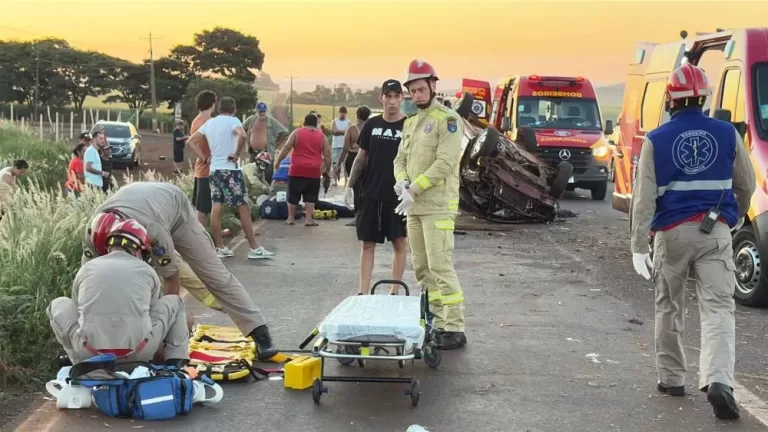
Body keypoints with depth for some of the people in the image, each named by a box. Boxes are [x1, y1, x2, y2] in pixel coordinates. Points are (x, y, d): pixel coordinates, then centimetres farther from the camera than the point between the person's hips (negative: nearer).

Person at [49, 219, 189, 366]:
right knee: (174, 302, 23)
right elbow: (155, 307, 27)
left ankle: (80, 361, 18)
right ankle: (176, 360, 13)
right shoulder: (147, 271, 12)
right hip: (139, 353, -1)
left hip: (88, 353, 1)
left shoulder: (86, 268, 14)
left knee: (58, 304, 25)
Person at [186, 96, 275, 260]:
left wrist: (205, 158, 9)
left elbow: (190, 142, 14)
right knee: (244, 208, -4)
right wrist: (237, 154, -16)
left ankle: (220, 247, 9)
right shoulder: (233, 121, -8)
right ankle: (255, 248, -3)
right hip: (230, 170, -7)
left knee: (216, 208, 7)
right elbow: (243, 136, -29)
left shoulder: (209, 123, 11)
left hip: (214, 170, 7)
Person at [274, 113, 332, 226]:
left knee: (293, 194, 9)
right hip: (314, 171, 1)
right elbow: (327, 154, 6)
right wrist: (328, 168, 14)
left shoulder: (296, 132, 4)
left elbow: (286, 148, -1)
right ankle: (309, 219, 1)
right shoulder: (322, 136, 7)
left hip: (297, 169, -1)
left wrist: (278, 161, 6)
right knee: (310, 196, 6)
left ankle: (290, 218, 15)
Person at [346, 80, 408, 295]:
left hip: (398, 196, -3)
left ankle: (395, 291, 13)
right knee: (367, 243, 5)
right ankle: (363, 292, 9)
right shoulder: (371, 125, 7)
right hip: (370, 194, 3)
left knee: (399, 242, 4)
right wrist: (350, 185, 7)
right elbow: (361, 157, 12)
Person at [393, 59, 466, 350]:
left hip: (438, 206, -8)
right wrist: (402, 181, -5)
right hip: (414, 206, 8)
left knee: (440, 267, -11)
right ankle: (436, 322, 18)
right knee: (422, 268, 10)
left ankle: (455, 329, -7)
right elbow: (401, 159, 17)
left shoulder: (447, 119, -7)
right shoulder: (410, 122, 18)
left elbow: (444, 163, -16)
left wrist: (414, 189, -18)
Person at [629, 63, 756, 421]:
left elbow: (644, 197, -7)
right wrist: (738, 216, 33)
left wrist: (639, 247, -6)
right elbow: (746, 186, 13)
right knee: (718, 307, -3)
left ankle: (671, 378, 24)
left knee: (669, 308, 15)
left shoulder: (655, 140, -3)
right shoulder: (727, 134, 2)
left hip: (671, 232, 0)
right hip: (715, 232, 0)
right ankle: (719, 381, -21)